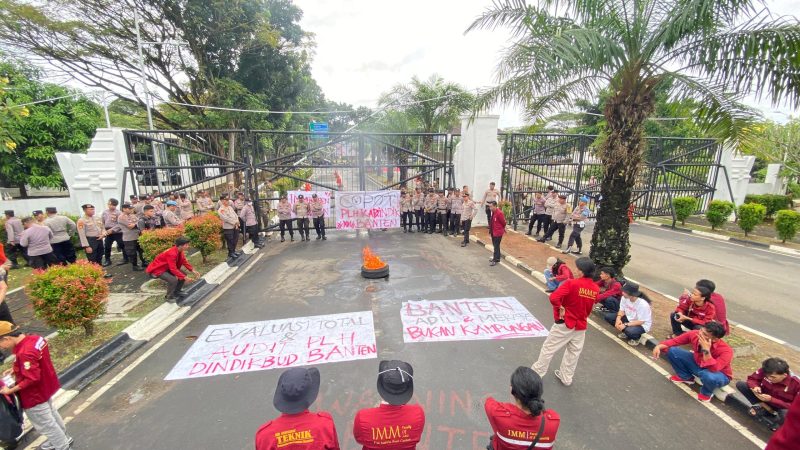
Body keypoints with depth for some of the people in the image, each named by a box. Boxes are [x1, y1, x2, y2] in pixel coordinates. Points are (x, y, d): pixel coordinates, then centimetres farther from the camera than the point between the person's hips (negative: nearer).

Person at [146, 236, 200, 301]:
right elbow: (173, 269, -35)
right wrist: (184, 277, -32)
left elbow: (184, 262, 0)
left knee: (183, 274, 2)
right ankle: (169, 297, -3)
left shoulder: (180, 251, -7)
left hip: (166, 268, 9)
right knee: (173, 280, -27)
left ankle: (177, 292, 21)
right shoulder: (171, 254, -34)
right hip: (157, 269, -9)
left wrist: (193, 271, -11)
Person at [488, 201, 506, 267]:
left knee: (496, 246, -2)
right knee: (495, 245, 18)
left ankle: (495, 260, 5)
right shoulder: (492, 212, 5)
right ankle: (497, 257, 32)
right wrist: (490, 230, 12)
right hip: (493, 232, 9)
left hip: (498, 232, -8)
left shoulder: (499, 213, -22)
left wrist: (502, 229, 4)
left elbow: (503, 222, -13)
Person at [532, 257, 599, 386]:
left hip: (565, 323, -5)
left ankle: (536, 373, 19)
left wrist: (560, 308, -16)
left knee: (548, 348, 8)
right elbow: (589, 308, 9)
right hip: (581, 325, 6)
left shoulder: (572, 283, -22)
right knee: (574, 352, 20)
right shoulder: (595, 289, -3)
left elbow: (554, 297, -32)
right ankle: (566, 378, 34)